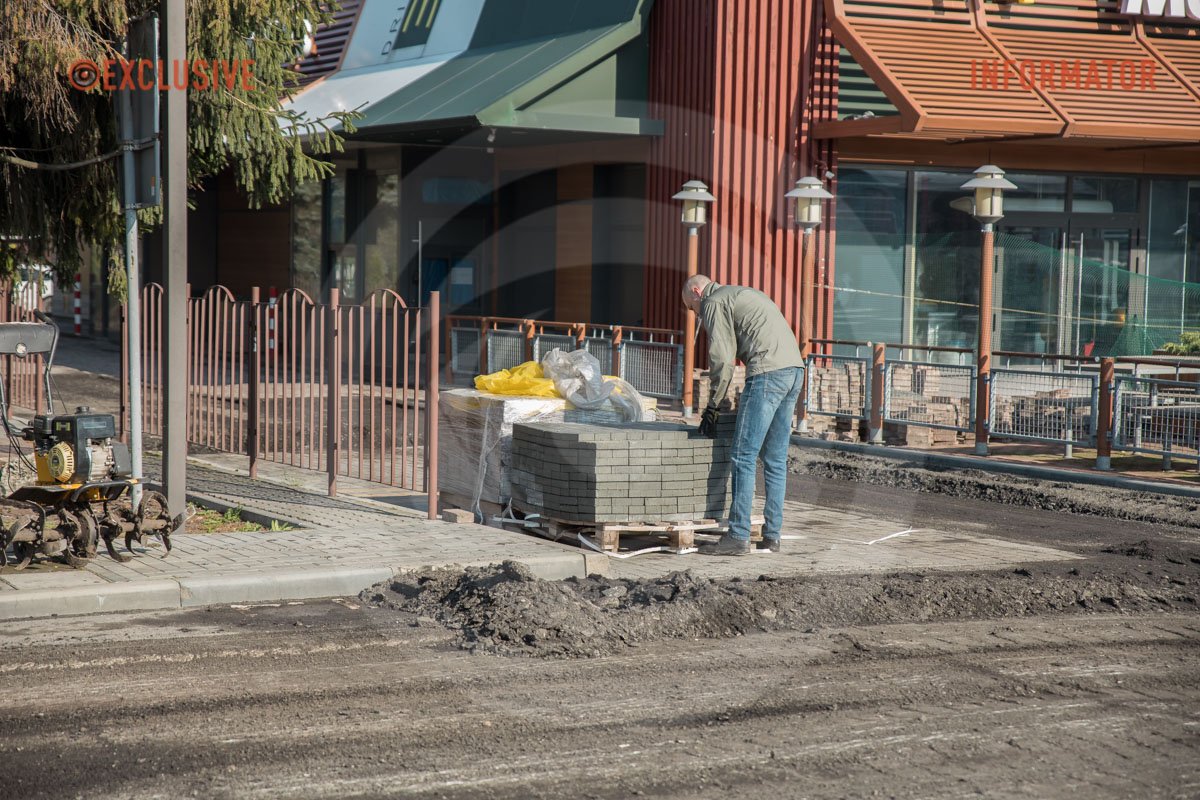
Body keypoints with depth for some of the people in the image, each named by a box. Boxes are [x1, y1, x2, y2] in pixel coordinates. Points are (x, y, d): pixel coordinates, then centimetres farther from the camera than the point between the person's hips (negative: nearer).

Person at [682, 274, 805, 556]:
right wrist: (748, 397, 24)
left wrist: (712, 406, 4)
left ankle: (738, 537, -8)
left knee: (743, 458, -6)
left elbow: (722, 359, -3)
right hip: (795, 368, 9)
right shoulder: (743, 295, 31)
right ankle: (772, 536, 13)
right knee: (775, 461, 11)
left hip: (768, 373, -9)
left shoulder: (713, 303, 4)